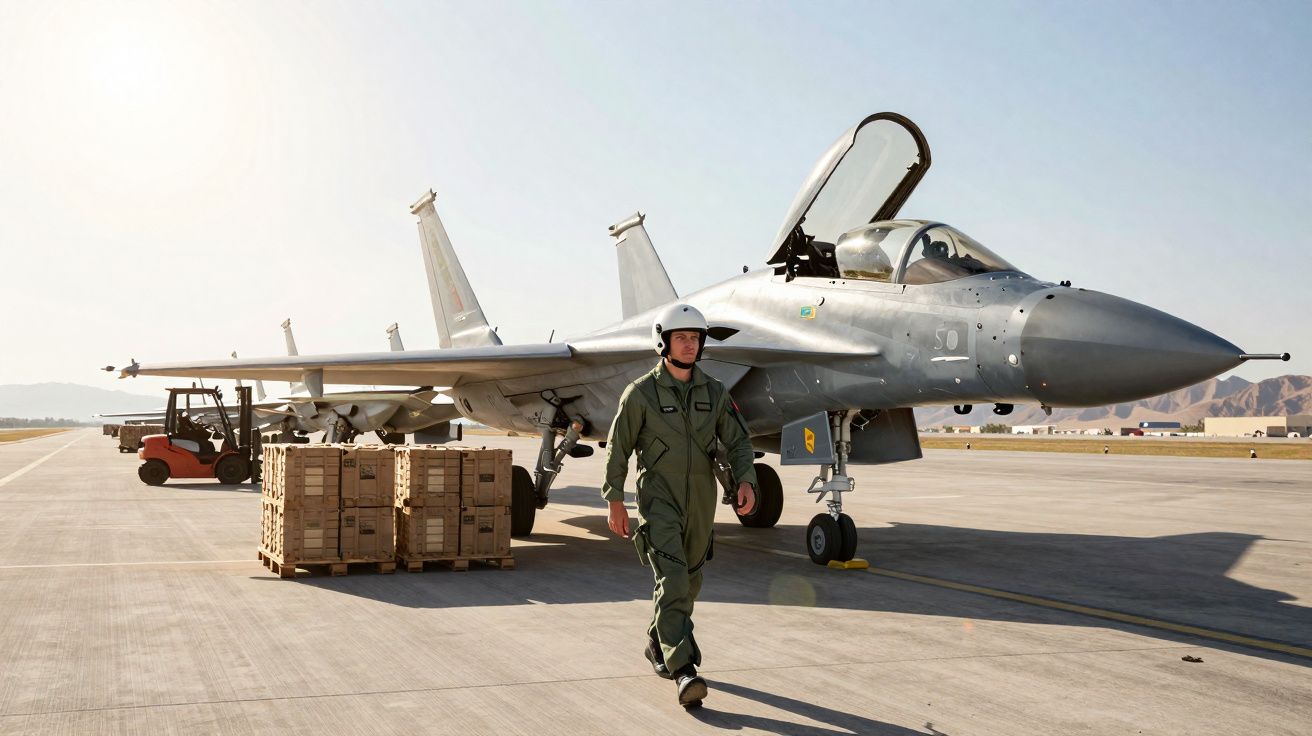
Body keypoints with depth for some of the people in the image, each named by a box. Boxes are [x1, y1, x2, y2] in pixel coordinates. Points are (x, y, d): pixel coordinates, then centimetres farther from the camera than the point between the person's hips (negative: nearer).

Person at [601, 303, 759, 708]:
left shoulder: (714, 392, 4)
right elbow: (618, 448, -2)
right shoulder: (641, 393, -7)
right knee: (672, 581, -18)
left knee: (688, 581, 16)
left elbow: (737, 441, 3)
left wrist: (746, 480, -15)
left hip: (701, 503, 5)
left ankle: (658, 646, 39)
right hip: (658, 500, -5)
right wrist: (615, 502, -5)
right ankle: (684, 673, -22)